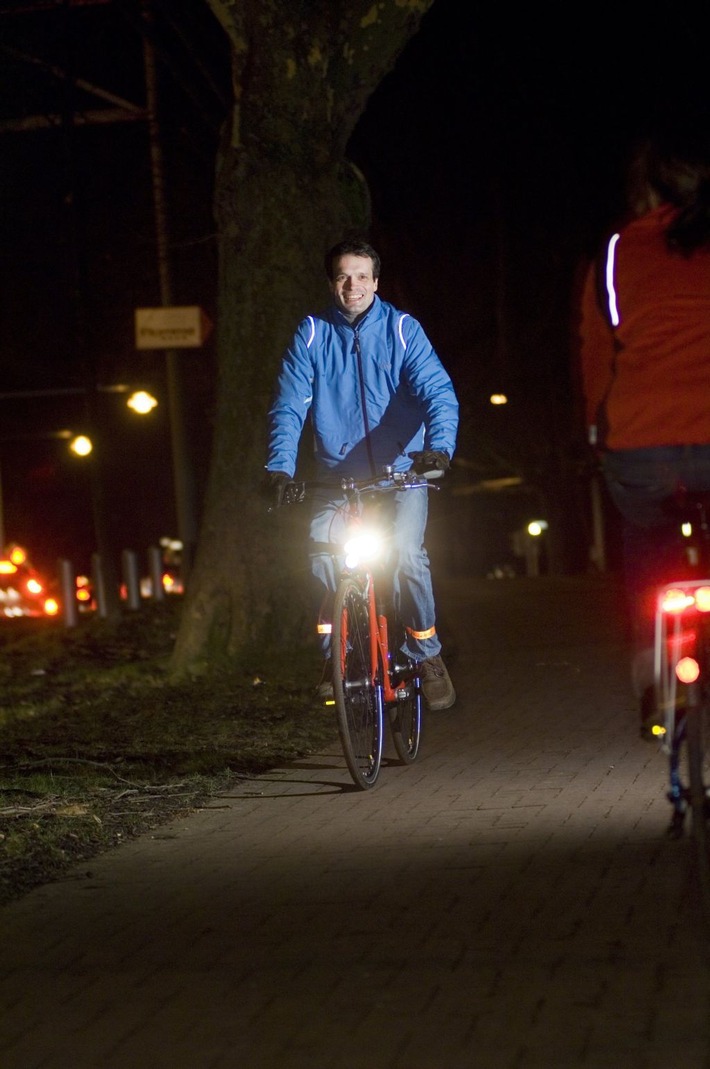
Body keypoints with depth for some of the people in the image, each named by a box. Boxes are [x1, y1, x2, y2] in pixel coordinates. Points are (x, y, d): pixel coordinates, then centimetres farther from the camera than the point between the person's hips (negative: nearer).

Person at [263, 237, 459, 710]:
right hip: (339, 473, 2)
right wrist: (279, 466, -19)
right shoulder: (313, 334, 1)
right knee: (323, 548, -21)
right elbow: (289, 406, -3)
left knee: (407, 550, -23)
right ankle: (336, 652, -2)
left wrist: (439, 446, -33)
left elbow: (438, 392, -14)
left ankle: (428, 654, -4)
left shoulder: (402, 329, -3)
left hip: (401, 469, -2)